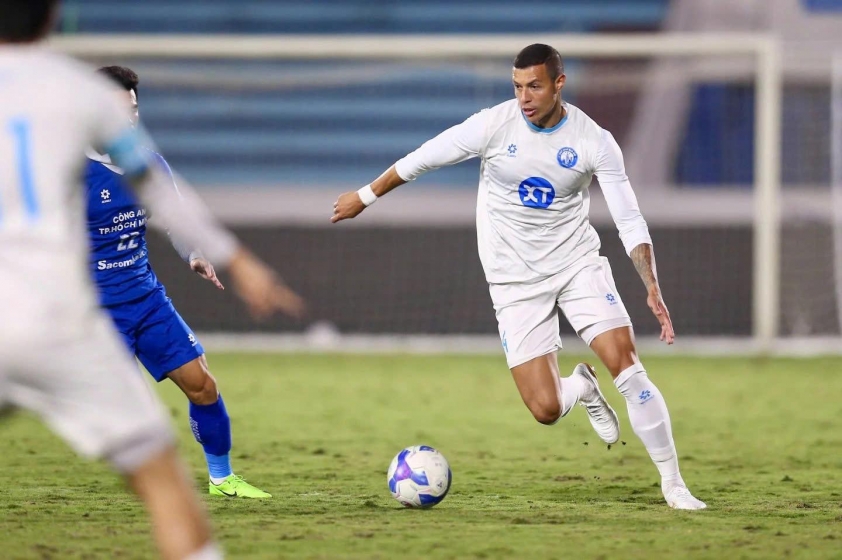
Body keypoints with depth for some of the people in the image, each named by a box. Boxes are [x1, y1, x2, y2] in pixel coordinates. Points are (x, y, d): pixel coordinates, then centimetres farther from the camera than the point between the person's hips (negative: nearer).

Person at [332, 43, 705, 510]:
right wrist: (366, 197, 11)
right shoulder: (493, 126, -12)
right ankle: (581, 388, 29)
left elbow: (630, 222, -9)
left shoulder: (594, 142, -11)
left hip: (577, 262, 0)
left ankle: (672, 483, -6)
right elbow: (421, 160, 2)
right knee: (546, 410, -10)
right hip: (516, 280, 0)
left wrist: (652, 288, -22)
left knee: (624, 361, -19)